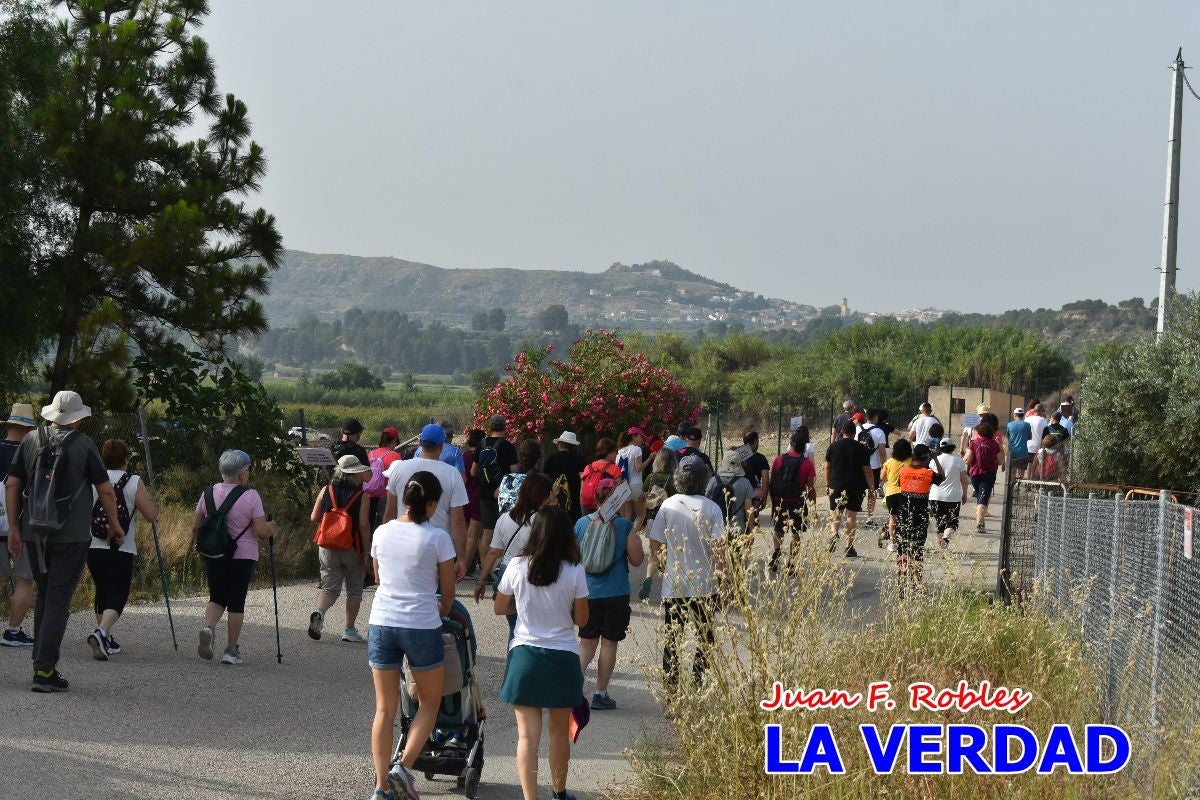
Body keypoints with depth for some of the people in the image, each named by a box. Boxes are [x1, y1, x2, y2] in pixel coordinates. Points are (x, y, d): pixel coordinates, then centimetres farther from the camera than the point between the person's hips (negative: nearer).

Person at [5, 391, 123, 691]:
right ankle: (45, 670, -7)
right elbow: (106, 491, -5)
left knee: (44, 595, 18)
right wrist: (115, 525, 10)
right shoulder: (84, 444, -6)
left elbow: (11, 484, 4)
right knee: (59, 600, -2)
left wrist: (14, 527, 9)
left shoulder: (31, 439, 5)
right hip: (72, 535, -4)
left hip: (34, 533, 4)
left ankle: (41, 662, 18)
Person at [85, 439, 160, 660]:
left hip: (93, 547, 4)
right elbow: (151, 516, -7)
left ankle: (105, 641, 26)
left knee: (102, 592, 19)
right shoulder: (134, 482, -5)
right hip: (122, 550, -4)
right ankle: (101, 633, -27)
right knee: (117, 596, -3)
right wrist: (154, 505, 13)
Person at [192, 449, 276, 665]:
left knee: (217, 597, 16)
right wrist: (271, 527, 7)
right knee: (236, 602, 7)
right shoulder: (250, 496, -11)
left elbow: (195, 528, 7)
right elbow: (262, 532, -14)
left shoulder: (208, 493, 2)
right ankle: (231, 650, 10)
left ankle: (208, 627, -13)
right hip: (242, 556, -3)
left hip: (213, 556, 3)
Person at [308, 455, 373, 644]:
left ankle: (319, 612, -21)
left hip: (328, 548, 3)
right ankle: (350, 630, 13)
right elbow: (364, 525, -14)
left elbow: (314, 518, 2)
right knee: (354, 589, 12)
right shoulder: (361, 495, -9)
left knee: (330, 586, 8)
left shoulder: (326, 490, 1)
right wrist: (367, 552, -8)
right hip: (352, 549, -3)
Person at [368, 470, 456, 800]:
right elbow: (448, 592, 1)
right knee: (429, 703, 15)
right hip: (422, 626, -4)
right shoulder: (437, 538, -8)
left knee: (385, 708, 10)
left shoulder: (382, 533, 3)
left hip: (381, 623, 4)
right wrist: (440, 612, 22)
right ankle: (404, 767, -2)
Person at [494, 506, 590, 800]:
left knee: (527, 736, -1)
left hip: (525, 655, 0)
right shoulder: (574, 571, -9)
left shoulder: (517, 567, -6)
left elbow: (500, 608, 7)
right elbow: (581, 619, -2)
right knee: (559, 732, 19)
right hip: (563, 657, 1)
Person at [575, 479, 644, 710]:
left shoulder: (582, 523, -2)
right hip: (616, 593, -2)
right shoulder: (625, 525, -10)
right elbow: (637, 560, -5)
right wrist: (636, 539, 12)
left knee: (587, 642, 16)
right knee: (609, 643, 8)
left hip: (587, 593, 2)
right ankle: (600, 694, 11)